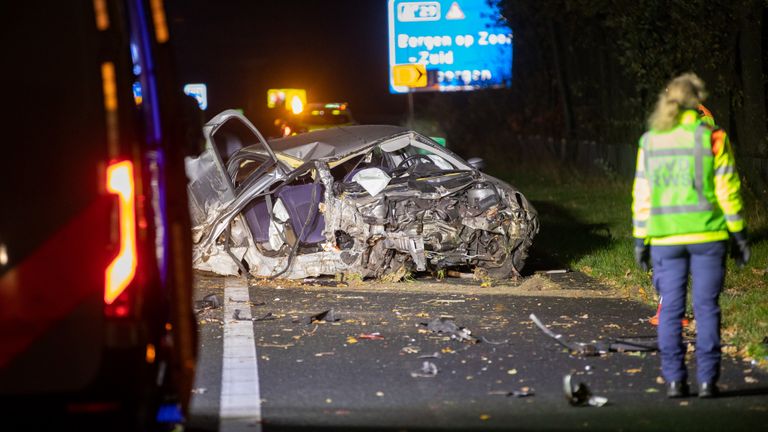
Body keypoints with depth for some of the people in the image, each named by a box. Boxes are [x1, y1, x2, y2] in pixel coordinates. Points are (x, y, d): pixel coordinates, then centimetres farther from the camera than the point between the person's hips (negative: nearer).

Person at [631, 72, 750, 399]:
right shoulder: (711, 137, -4)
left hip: (665, 235, 2)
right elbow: (727, 190, -4)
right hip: (707, 234, -2)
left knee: (671, 309, 6)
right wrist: (738, 234, 2)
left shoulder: (650, 141, 5)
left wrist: (640, 238, 9)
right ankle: (707, 379, 1)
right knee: (706, 306, 3)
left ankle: (674, 380, 2)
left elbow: (642, 194, 5)